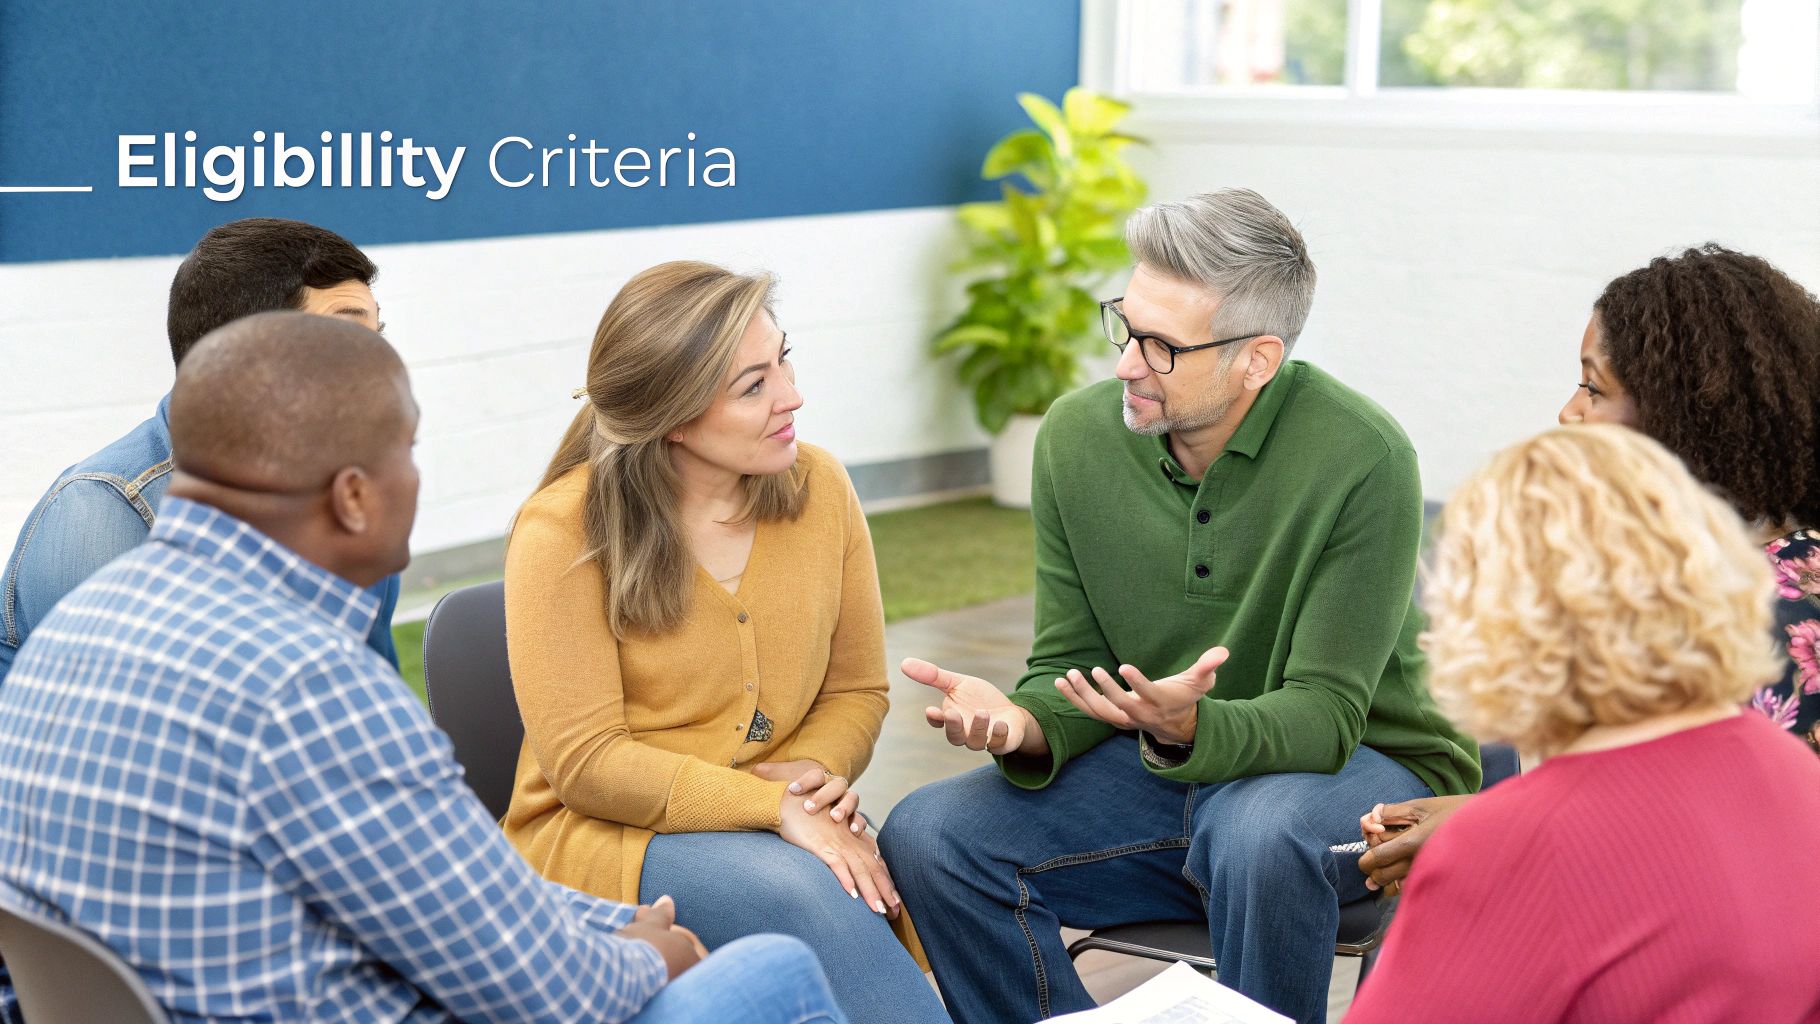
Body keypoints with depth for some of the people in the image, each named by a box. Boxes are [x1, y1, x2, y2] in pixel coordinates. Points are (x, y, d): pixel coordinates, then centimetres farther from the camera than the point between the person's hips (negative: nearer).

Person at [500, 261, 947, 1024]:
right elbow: (586, 764, -13)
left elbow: (857, 690, 11)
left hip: (784, 823, 4)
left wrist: (814, 770, -12)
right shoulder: (562, 532, -12)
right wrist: (774, 806, -21)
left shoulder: (818, 487, 1)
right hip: (603, 838, -3)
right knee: (800, 890, -33)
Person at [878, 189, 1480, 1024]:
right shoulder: (1078, 436, -5)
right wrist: (1024, 724, -23)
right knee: (924, 837, -16)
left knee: (1261, 836, -39)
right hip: (1156, 767, 5)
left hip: (1356, 765, -4)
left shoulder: (1360, 458, -20)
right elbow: (1069, 665, 0)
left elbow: (1323, 714, -21)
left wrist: (1188, 728, -41)